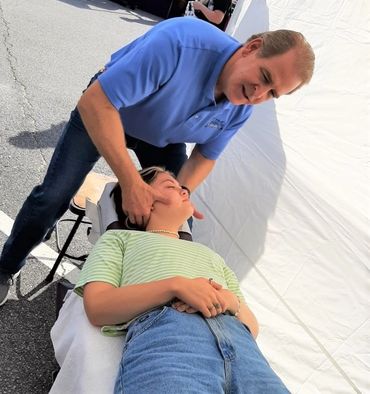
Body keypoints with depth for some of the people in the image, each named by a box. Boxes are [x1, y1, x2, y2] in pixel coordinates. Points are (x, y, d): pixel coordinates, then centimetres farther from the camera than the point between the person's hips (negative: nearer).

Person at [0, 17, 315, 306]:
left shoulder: (242, 108, -21)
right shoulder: (180, 41, -40)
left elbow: (206, 155, -6)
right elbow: (94, 103, -40)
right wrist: (131, 182, -45)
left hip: (163, 138, 4)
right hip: (105, 111, -4)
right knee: (53, 198, -6)